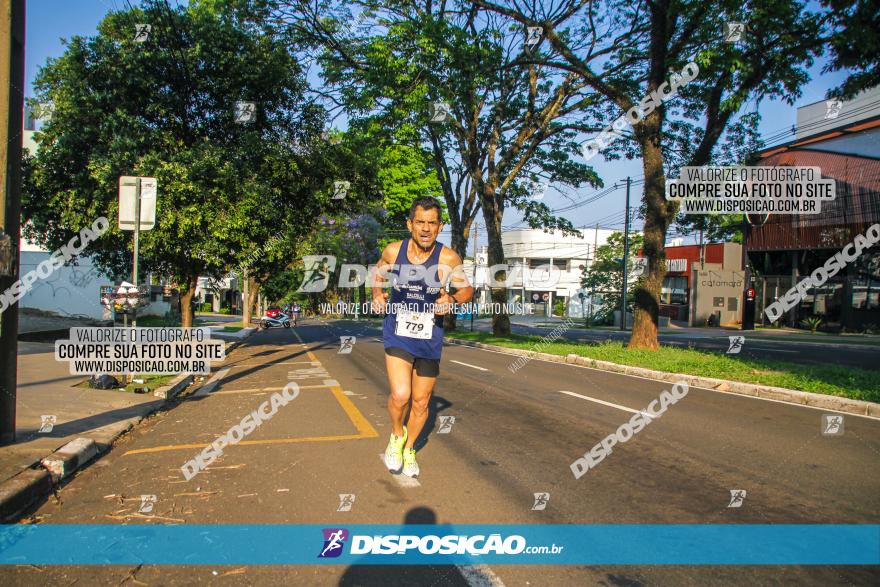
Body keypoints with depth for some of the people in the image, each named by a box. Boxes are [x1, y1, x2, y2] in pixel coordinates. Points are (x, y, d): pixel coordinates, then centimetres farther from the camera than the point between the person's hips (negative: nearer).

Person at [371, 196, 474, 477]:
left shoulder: (448, 258, -13)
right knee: (400, 395, -18)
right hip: (397, 335, -1)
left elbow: (467, 289, 1)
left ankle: (409, 449, 39)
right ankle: (397, 435, 15)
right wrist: (377, 294, -6)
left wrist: (452, 300, -19)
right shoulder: (393, 251, -8)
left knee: (421, 402, 12)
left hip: (430, 338, 1)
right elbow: (378, 274, 13)